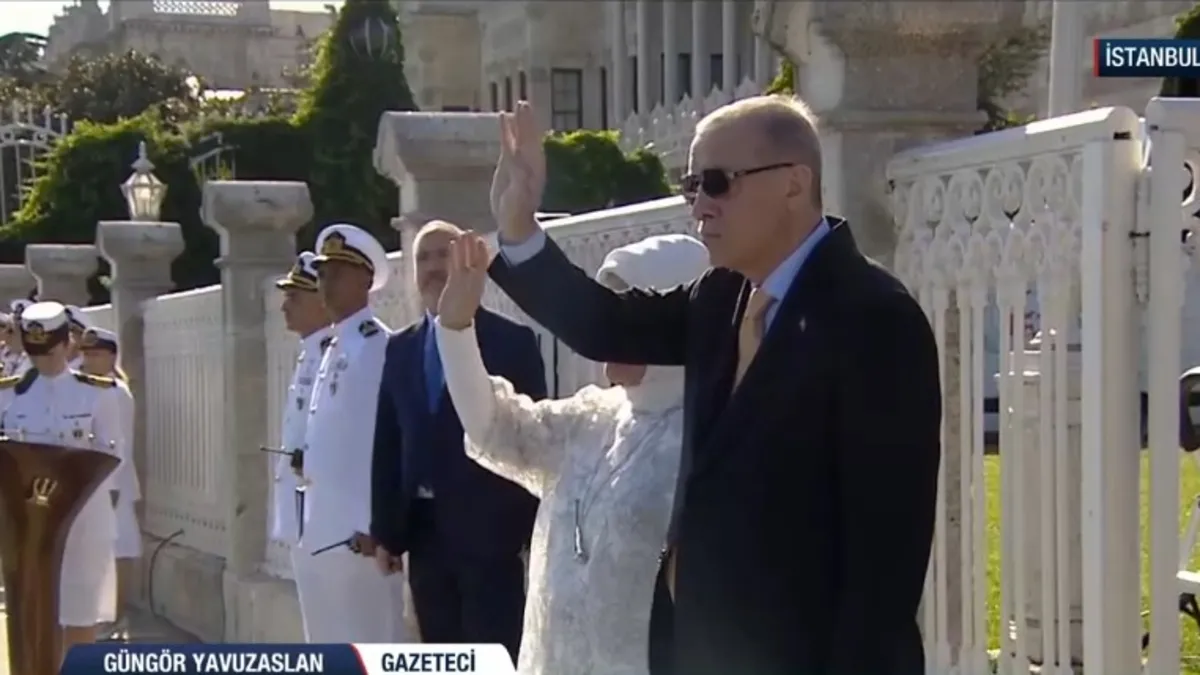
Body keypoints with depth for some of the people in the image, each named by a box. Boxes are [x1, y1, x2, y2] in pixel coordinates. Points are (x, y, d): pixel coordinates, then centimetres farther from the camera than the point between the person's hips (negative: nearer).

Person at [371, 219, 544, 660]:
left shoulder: (512, 341, -2)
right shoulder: (401, 349, 13)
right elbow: (387, 444, 12)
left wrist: (536, 532, -8)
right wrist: (385, 531, 7)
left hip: (489, 530, -5)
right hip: (425, 532, 5)